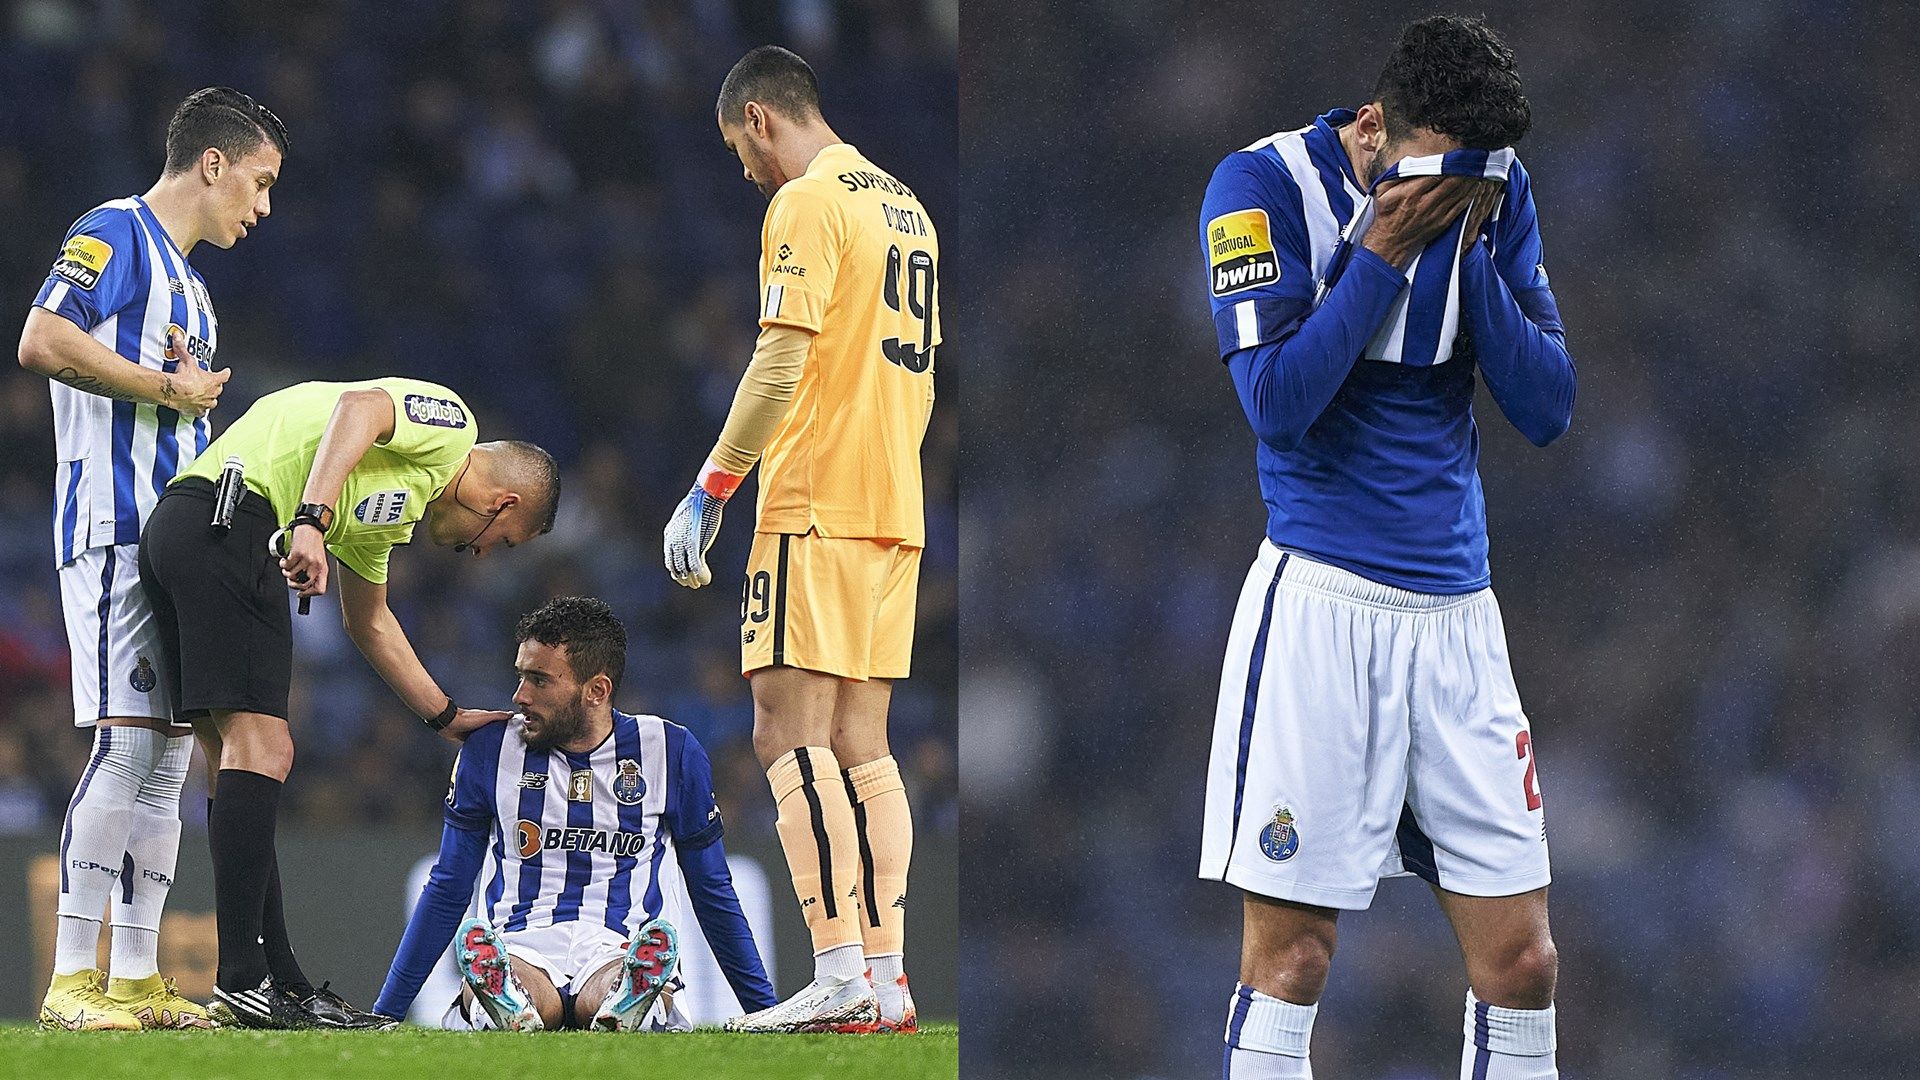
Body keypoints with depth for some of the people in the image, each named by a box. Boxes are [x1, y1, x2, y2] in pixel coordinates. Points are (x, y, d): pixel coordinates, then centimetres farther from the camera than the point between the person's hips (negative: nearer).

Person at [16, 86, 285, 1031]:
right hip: (114, 530, -10)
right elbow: (42, 343, -19)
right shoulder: (115, 234, -5)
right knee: (127, 741, -16)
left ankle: (136, 981, 8)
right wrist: (169, 388, -13)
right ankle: (71, 980, -16)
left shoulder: (188, 283, 25)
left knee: (167, 754, 7)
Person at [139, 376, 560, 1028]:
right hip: (226, 520, -11)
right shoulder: (450, 422, 4)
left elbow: (369, 622, 42)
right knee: (261, 749, -13)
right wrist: (311, 523, -29)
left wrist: (446, 717, 46)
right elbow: (357, 408, -17)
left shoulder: (394, 509, 31)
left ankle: (278, 983, 12)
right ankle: (243, 981, -18)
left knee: (236, 760, 10)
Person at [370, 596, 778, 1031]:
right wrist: (384, 1015, 15)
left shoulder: (671, 754, 9)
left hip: (617, 953, 0)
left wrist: (767, 1010, 18)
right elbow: (447, 892, 18)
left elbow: (713, 894, 19)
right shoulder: (491, 750, 11)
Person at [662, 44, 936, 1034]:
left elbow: (782, 365, -17)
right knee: (859, 743, 9)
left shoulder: (808, 203, -9)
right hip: (896, 508, 9)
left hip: (816, 506, -9)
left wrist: (711, 489, -13)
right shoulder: (904, 206, 19)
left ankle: (840, 974, -18)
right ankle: (888, 980, 4)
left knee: (790, 731, -10)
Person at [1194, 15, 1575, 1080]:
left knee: (1520, 958, 2)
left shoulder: (1496, 194, 6)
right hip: (1321, 595, -5)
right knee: (1290, 952, -6)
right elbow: (1277, 402, -16)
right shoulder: (1264, 185, -7)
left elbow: (1548, 409, 2)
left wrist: (1468, 245, -9)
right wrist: (1386, 250, -17)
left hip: (1457, 610, 5)